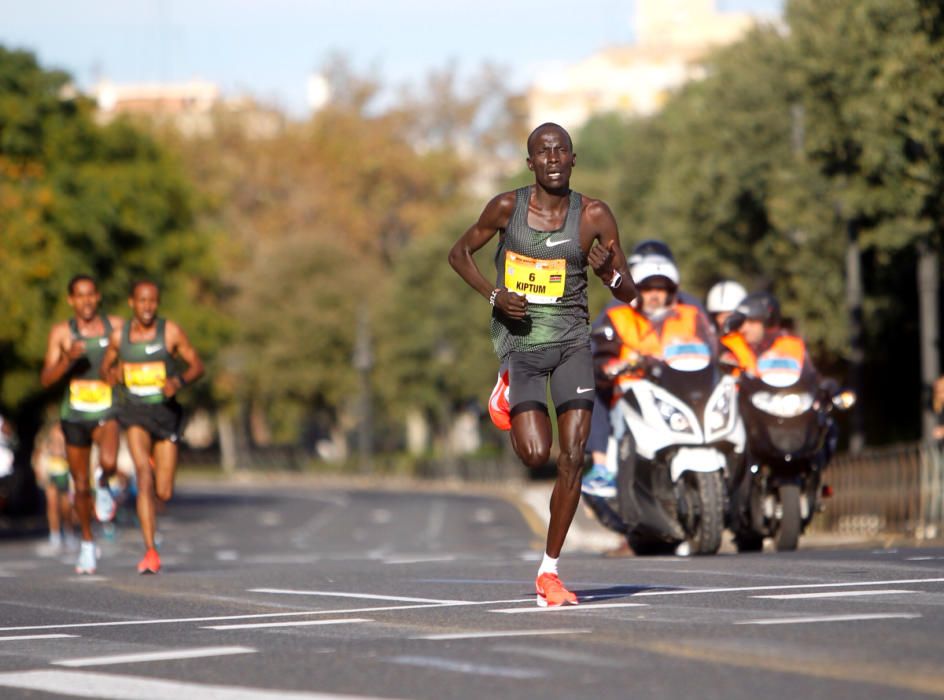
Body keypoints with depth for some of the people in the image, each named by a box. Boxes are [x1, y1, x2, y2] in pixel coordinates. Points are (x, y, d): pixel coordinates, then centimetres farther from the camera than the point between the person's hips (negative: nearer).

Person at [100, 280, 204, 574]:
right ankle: (150, 553, -24)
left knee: (164, 494, -1)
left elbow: (197, 365, -1)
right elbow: (105, 368, 18)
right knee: (144, 474, -22)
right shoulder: (119, 335, 3)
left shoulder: (170, 331, -4)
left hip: (164, 411, 0)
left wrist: (178, 381, -21)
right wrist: (112, 374, -6)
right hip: (134, 412, 0)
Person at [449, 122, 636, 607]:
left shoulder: (594, 216, -3)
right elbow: (459, 253, 9)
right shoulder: (507, 207, -5)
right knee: (536, 454, -13)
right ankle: (509, 398, 26)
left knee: (573, 457, -9)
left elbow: (629, 294, 3)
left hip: (571, 339, 1)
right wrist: (493, 294, -8)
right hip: (520, 339, -1)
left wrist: (609, 272, -21)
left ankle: (549, 571, 2)